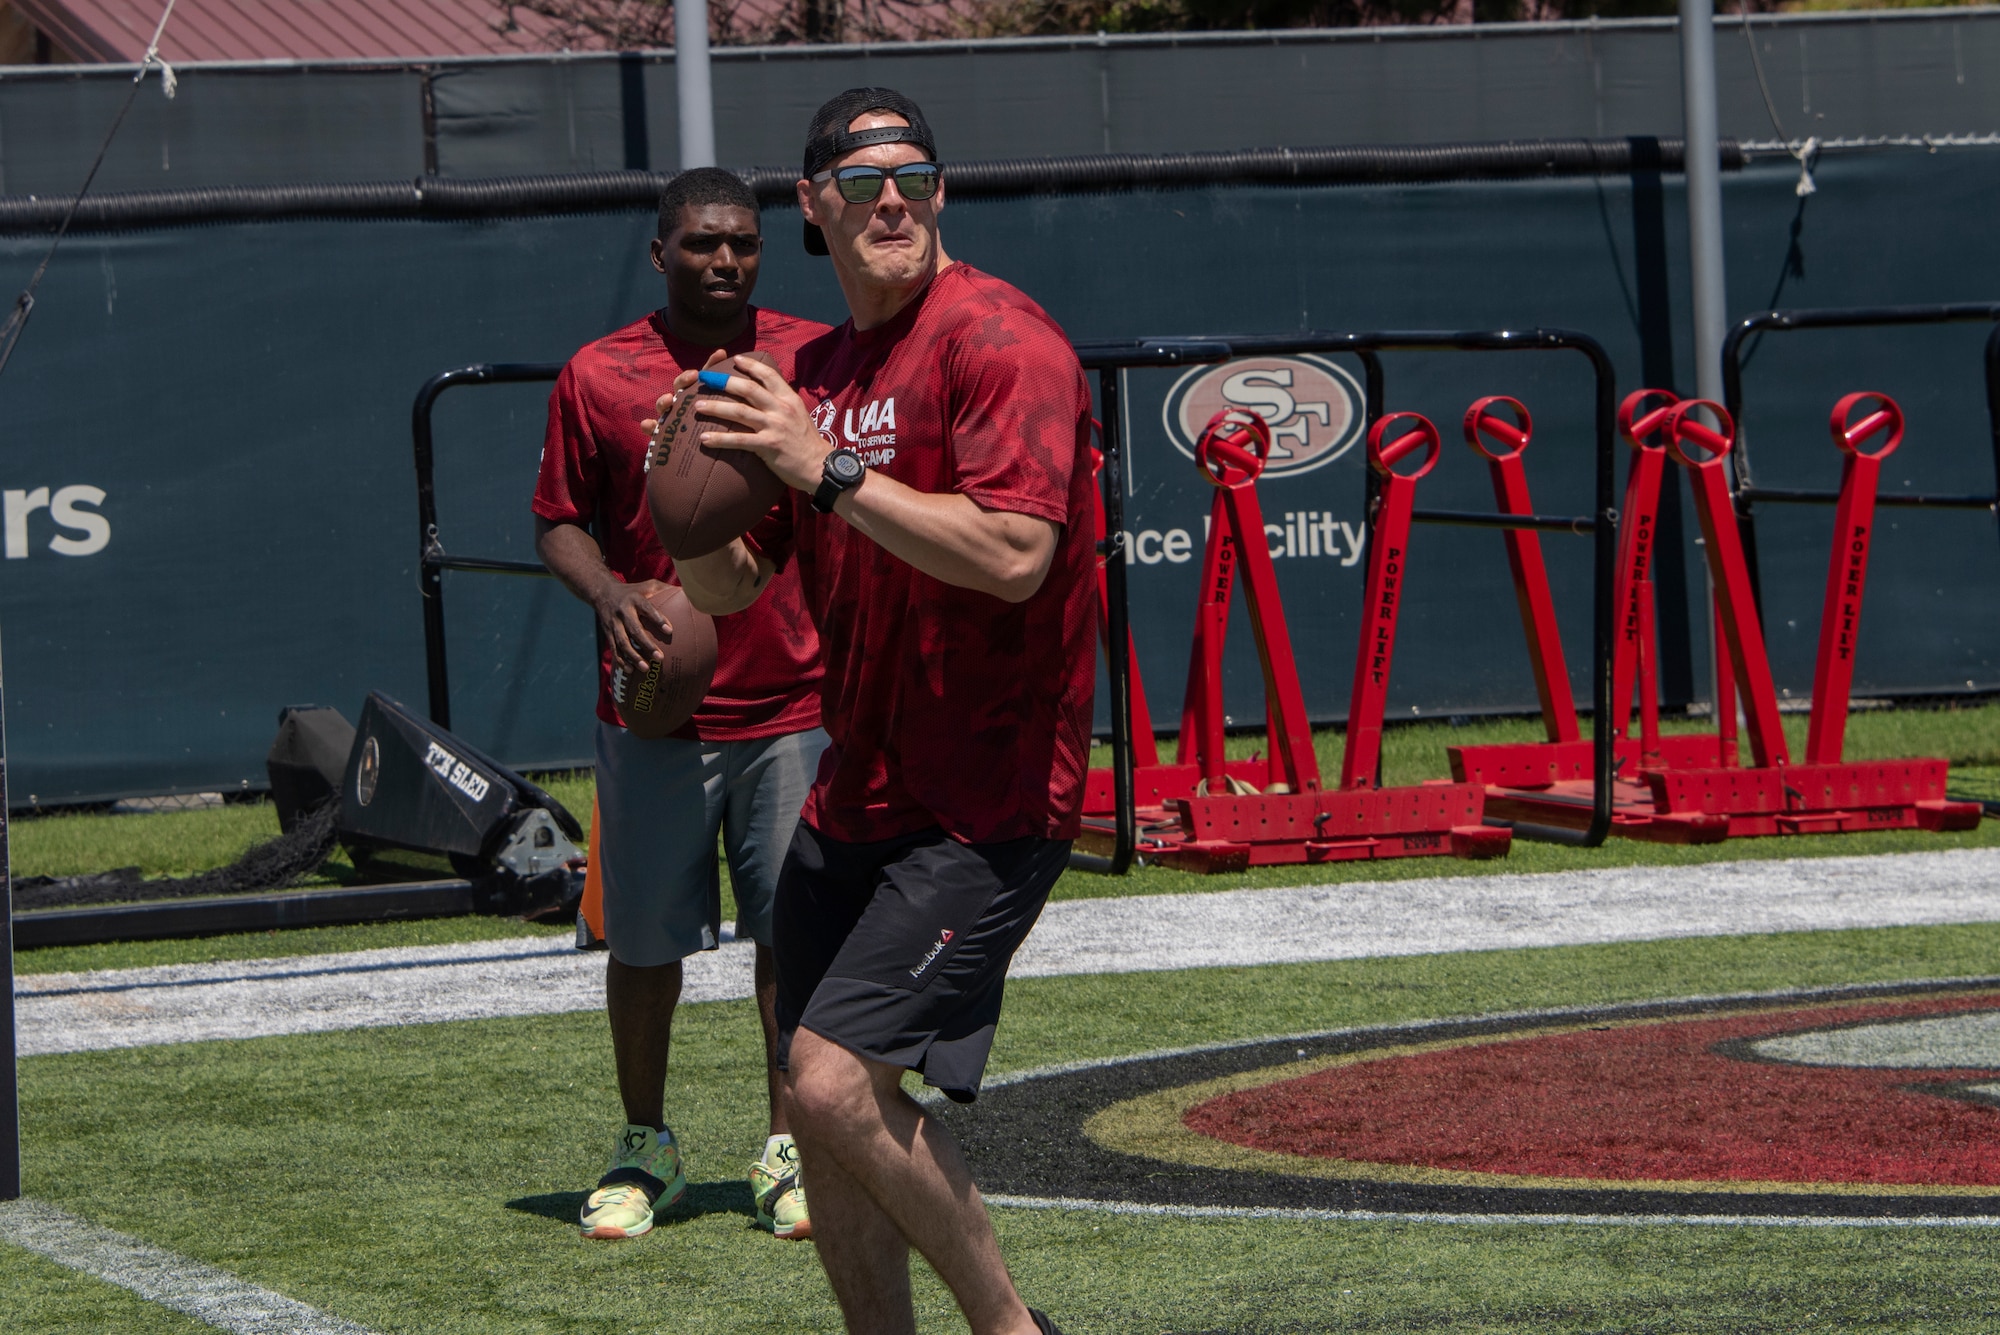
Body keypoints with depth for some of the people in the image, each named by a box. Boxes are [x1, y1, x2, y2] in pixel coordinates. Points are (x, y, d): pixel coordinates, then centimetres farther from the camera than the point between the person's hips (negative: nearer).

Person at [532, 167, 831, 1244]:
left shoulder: (817, 360, 5)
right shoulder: (598, 377, 1)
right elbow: (559, 521, 8)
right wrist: (608, 591, -13)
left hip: (794, 702, 1)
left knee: (792, 930, 3)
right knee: (644, 940, 4)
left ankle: (789, 1152, 14)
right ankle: (645, 1147, 19)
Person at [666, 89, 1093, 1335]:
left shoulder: (995, 336, -12)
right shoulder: (817, 373, 13)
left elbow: (1013, 554, -25)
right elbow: (732, 587, 14)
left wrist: (830, 473, -25)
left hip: (983, 805, -8)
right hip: (856, 797, 8)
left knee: (837, 1079, -17)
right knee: (821, 1110, 9)